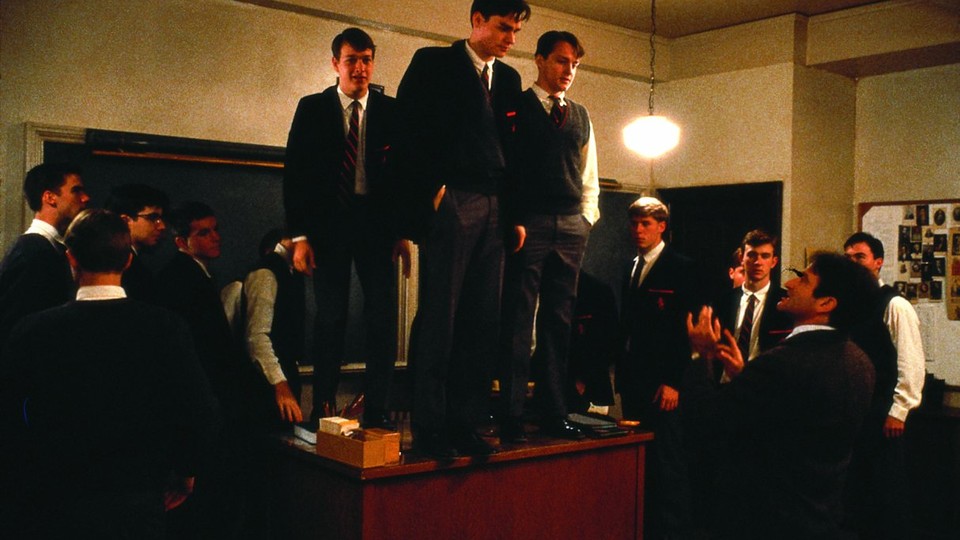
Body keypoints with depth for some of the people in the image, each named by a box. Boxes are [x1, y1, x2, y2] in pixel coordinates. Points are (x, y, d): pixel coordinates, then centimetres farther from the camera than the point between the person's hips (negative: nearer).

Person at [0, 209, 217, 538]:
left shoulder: (33, 330, -9)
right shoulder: (165, 327, -12)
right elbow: (199, 411, -12)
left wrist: (41, 471, 15)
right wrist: (185, 471, 6)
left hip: (51, 507, 1)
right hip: (135, 509, -1)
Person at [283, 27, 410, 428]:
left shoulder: (390, 111, 6)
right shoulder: (312, 109, 5)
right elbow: (295, 174, 3)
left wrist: (403, 231, 0)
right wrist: (300, 235, -4)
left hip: (377, 224, 1)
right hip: (328, 224, 0)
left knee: (382, 317, -3)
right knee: (330, 318, 2)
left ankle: (377, 410, 6)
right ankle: (323, 407, 13)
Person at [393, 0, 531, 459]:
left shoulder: (508, 78, 19)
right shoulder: (433, 63, 4)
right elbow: (409, 132, -4)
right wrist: (432, 190, -10)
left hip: (493, 209, 5)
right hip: (449, 204, -5)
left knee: (482, 320, 3)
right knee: (438, 317, -5)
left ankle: (465, 422, 10)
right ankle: (429, 426, 2)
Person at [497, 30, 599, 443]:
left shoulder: (580, 116, 18)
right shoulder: (516, 106, 2)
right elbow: (501, 166, -4)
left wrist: (587, 216, 8)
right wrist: (513, 220, -12)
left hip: (571, 227, 5)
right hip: (529, 224, -5)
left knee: (559, 322, 8)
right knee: (517, 320, -5)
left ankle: (554, 413, 14)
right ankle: (512, 416, 1)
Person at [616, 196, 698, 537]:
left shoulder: (680, 268, -6)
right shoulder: (632, 266, 15)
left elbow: (687, 328, -11)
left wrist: (673, 382, -15)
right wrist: (621, 371, 11)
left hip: (662, 385, -7)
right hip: (632, 381, 7)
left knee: (667, 464, -2)